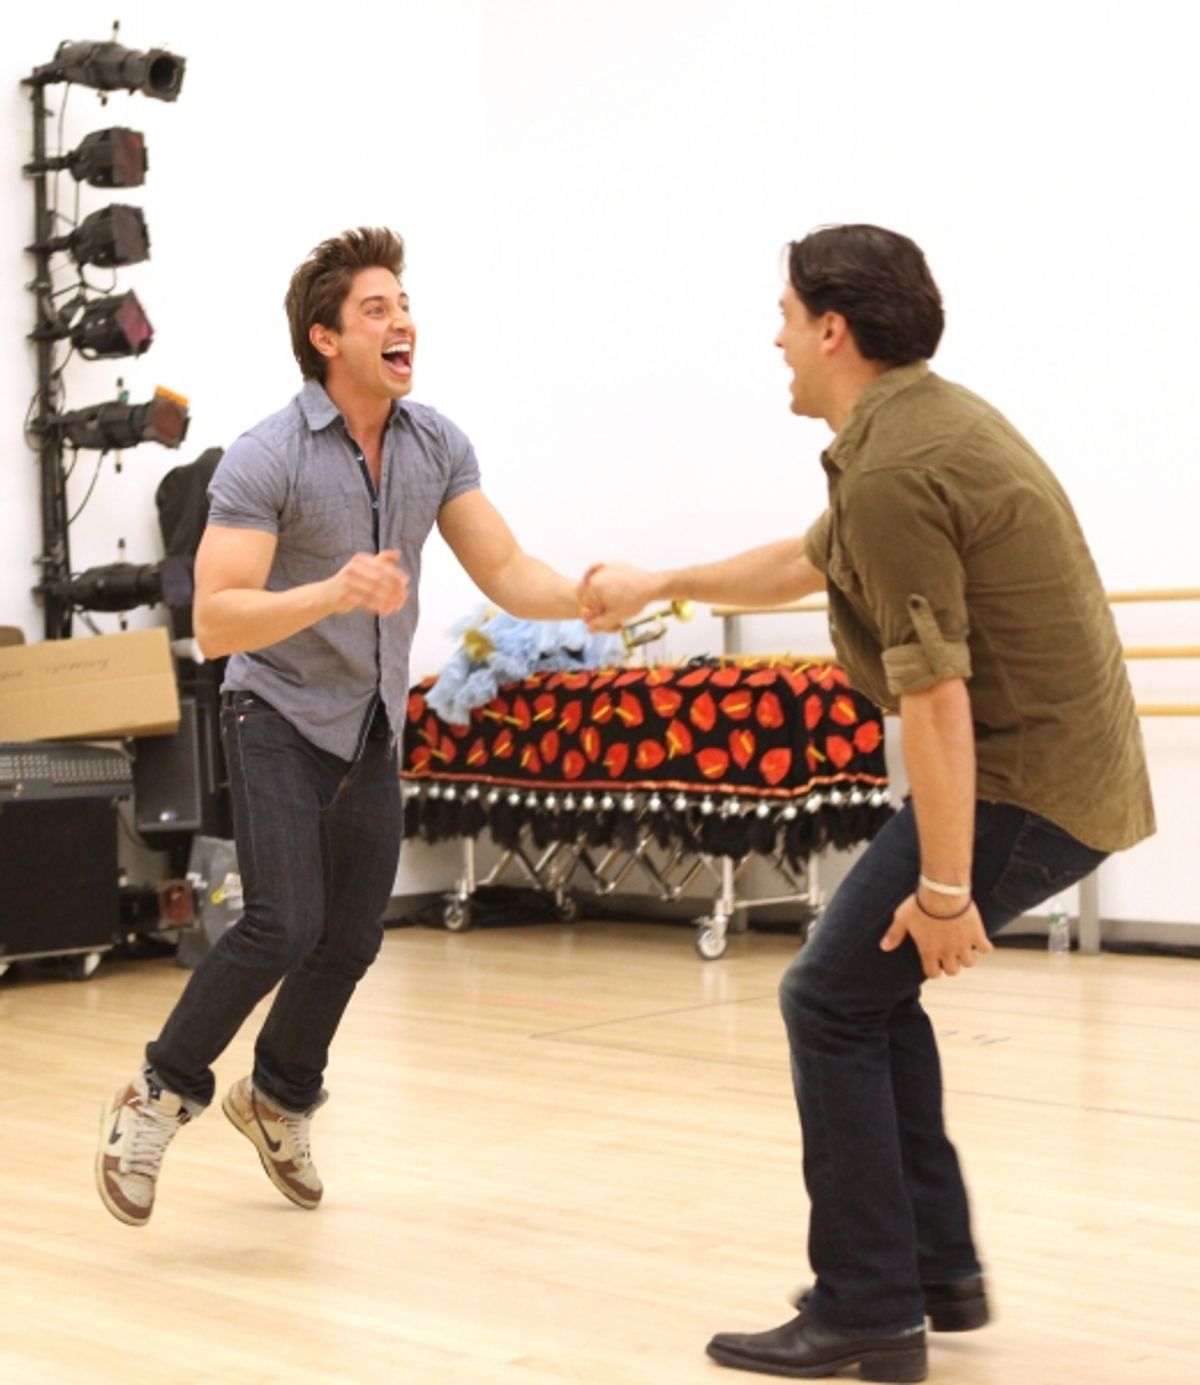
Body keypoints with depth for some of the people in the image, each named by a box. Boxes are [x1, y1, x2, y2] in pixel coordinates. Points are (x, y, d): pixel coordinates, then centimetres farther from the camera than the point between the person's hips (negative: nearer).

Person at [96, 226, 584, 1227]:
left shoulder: (437, 445, -3)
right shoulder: (265, 459, -21)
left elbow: (506, 573, -5)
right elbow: (216, 621, -26)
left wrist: (588, 599, -25)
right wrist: (334, 592, -41)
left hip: (373, 728, 6)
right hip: (279, 718, -6)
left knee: (353, 939, 10)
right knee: (285, 925, -18)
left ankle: (279, 1096, 36)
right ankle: (161, 1093, 5)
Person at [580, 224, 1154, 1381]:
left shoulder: (892, 468, -20)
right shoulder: (918, 422, 14)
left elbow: (936, 695, -23)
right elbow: (808, 562, 30)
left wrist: (943, 886, -20)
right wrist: (659, 586, 38)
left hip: (1023, 785, -10)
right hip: (1062, 768, 10)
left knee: (831, 1001, -2)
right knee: (871, 982, 20)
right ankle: (937, 1267, 25)